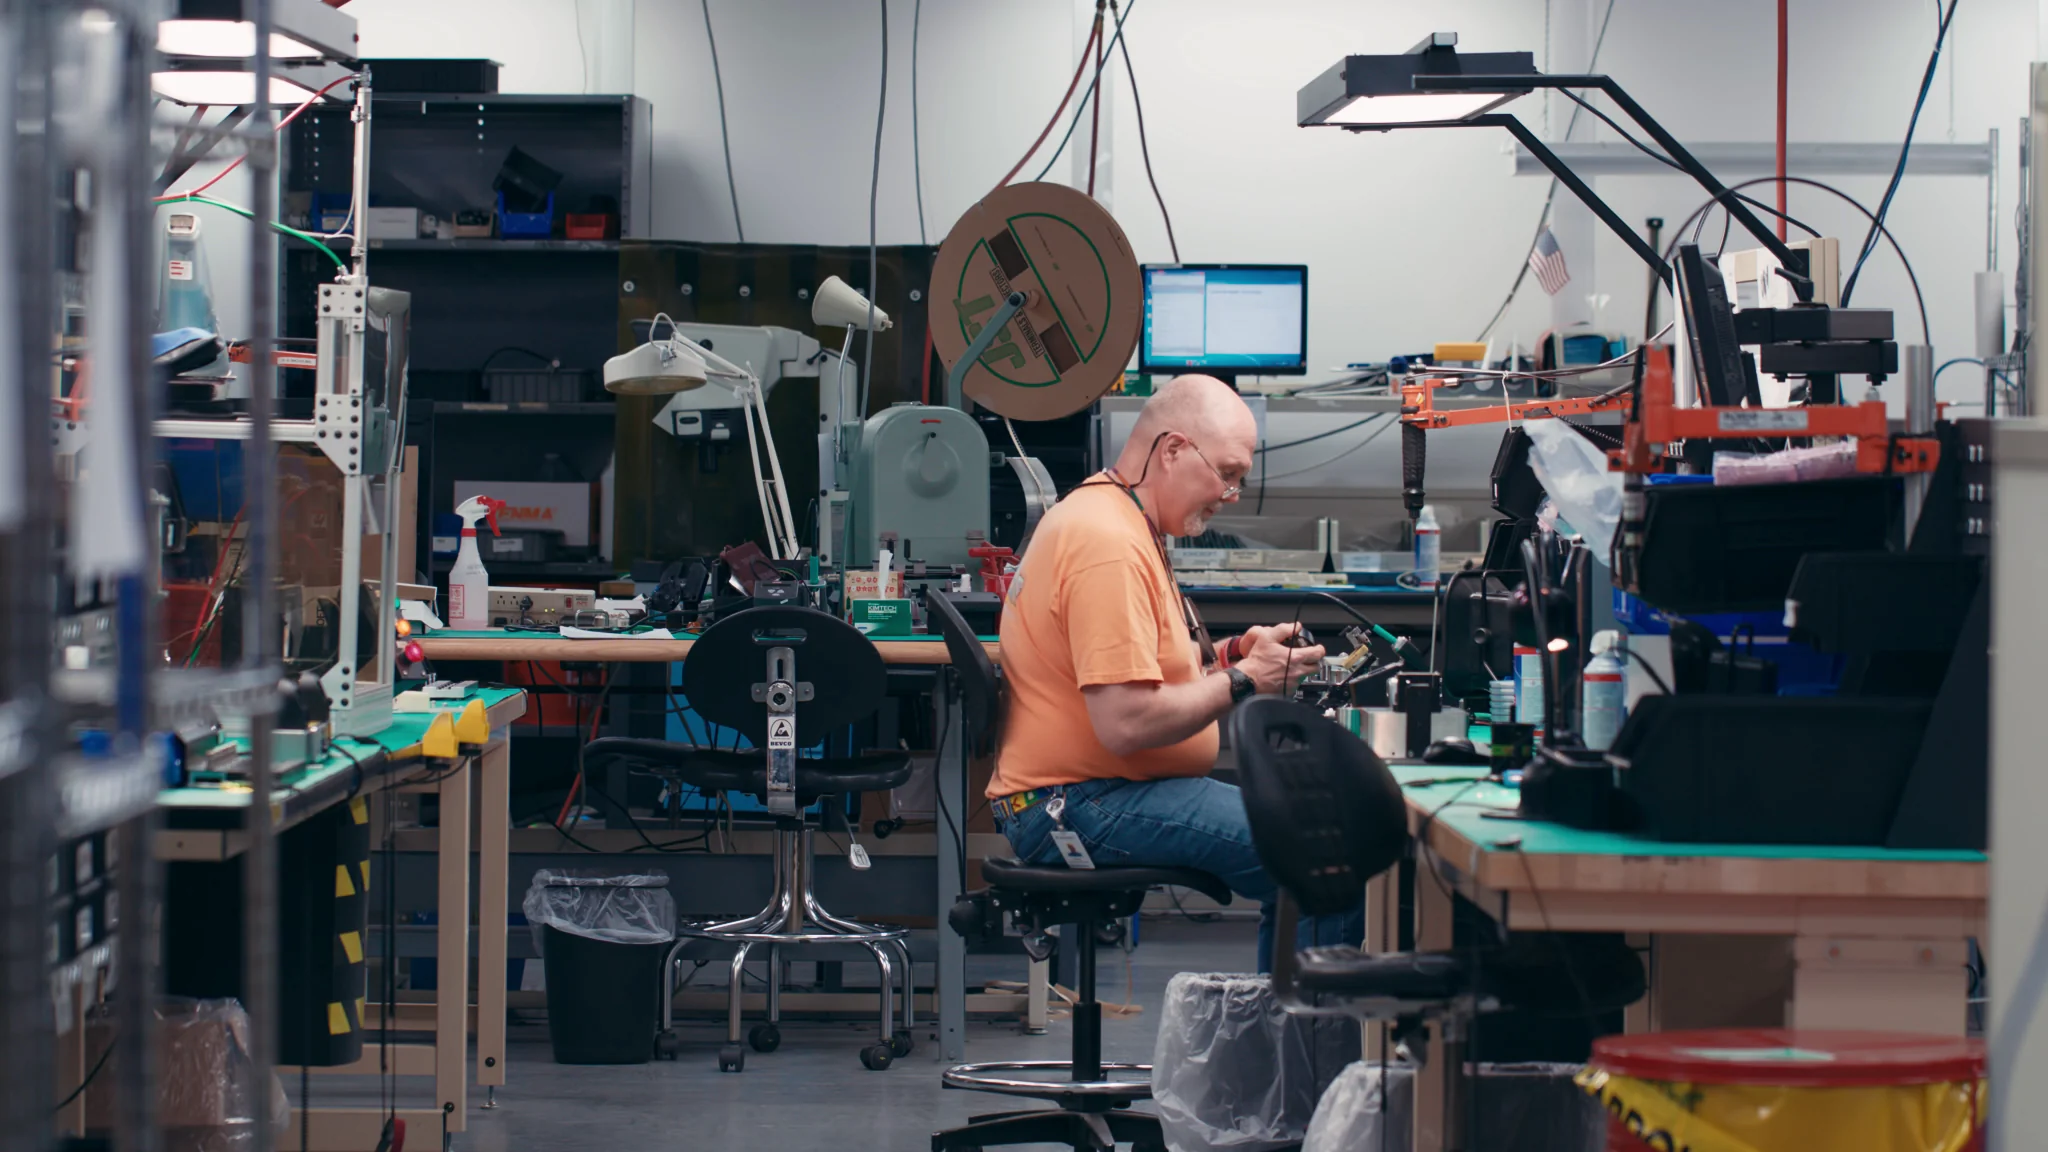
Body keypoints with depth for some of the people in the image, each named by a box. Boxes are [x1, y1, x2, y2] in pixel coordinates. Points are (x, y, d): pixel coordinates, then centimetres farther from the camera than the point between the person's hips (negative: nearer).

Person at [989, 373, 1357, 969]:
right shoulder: (1109, 545, -20)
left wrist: (1230, 655, 12)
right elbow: (1126, 723, -26)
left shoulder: (1112, 517, 16)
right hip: (1084, 806, -11)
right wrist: (1242, 681, -13)